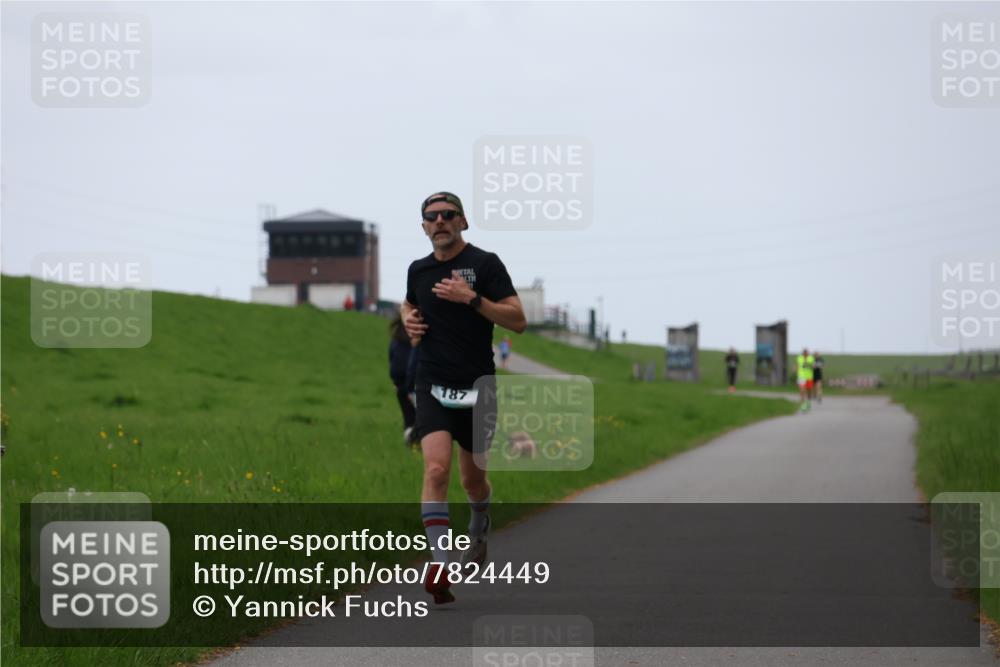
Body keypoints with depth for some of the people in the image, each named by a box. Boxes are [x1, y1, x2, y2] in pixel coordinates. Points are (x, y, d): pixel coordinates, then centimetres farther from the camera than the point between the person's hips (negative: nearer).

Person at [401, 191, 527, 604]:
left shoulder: (485, 264, -5)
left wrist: (472, 298, -21)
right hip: (433, 386, 1)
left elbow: (517, 321, -11)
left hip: (477, 386, -1)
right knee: (436, 468, -19)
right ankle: (440, 565, -23)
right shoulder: (418, 270, 7)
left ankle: (479, 530, 46)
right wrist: (408, 318, 7)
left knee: (472, 479, 12)